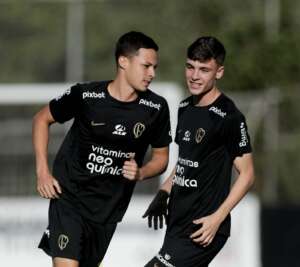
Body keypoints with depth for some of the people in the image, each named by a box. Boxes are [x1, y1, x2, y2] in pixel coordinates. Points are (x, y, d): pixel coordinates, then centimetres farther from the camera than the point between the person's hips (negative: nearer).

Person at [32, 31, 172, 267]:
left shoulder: (156, 108, -6)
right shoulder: (85, 95, -13)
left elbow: (161, 156, 8)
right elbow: (42, 119, 3)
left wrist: (140, 173, -14)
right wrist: (42, 171, -4)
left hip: (109, 207, 4)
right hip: (69, 197, -4)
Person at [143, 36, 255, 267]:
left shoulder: (229, 117, -15)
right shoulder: (185, 108, 11)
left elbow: (247, 174, -13)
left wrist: (217, 218, -19)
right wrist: (164, 193, 11)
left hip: (202, 227, -9)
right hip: (179, 220, 9)